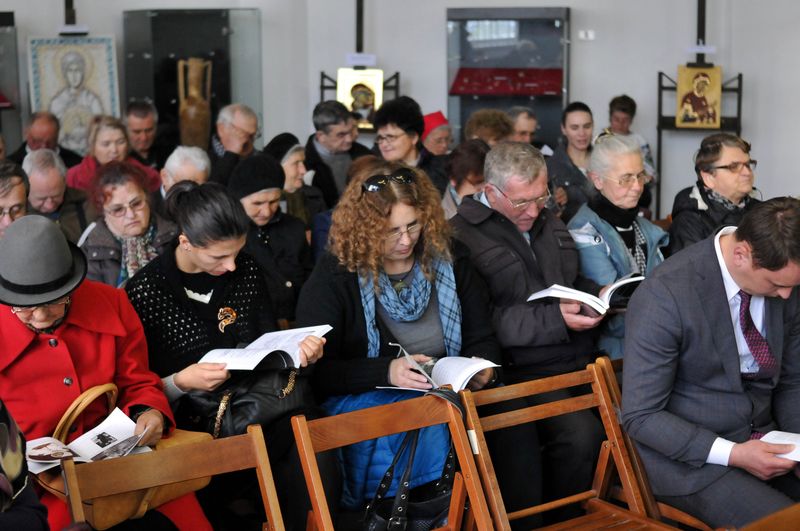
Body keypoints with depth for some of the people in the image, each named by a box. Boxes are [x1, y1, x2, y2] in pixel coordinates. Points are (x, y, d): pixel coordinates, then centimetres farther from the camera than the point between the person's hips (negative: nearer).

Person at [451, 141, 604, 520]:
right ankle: (563, 519, -4)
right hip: (525, 374, -7)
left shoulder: (549, 222, 20)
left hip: (581, 362, 7)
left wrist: (598, 296, 8)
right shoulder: (463, 236, -6)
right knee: (581, 435, -28)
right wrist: (554, 320, -21)